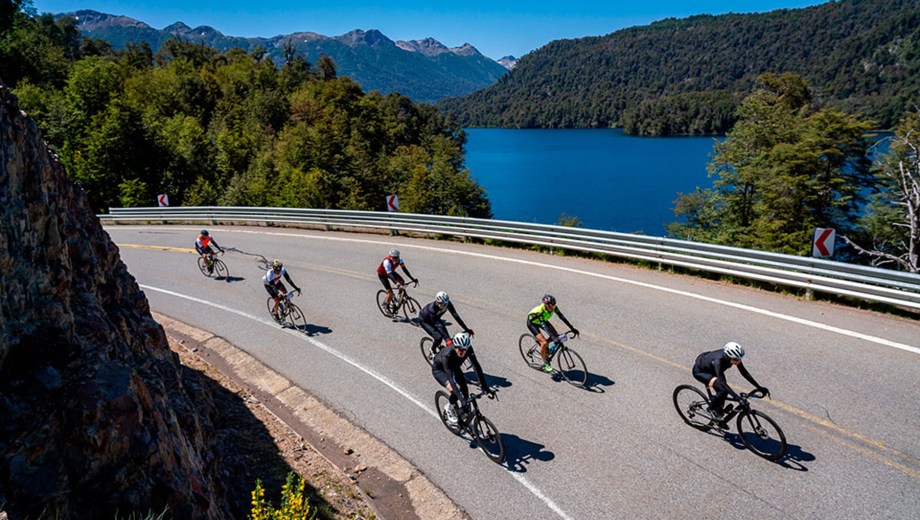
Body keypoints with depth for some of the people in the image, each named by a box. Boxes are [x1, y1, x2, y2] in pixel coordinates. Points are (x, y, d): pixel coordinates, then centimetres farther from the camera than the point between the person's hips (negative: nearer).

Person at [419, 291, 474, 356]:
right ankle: (433, 350, 11)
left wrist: (467, 329, -30)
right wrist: (447, 340, -51)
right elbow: (438, 325, -44)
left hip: (435, 318, 6)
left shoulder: (448, 304, -29)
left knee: (445, 334, -10)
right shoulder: (432, 309, -43)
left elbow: (456, 316, -26)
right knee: (438, 337, -21)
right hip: (424, 320, -5)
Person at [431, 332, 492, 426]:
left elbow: (476, 367, -27)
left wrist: (485, 386, -34)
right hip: (439, 369, -5)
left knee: (465, 389, -10)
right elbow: (451, 379, -46)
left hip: (454, 367, 5)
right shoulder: (447, 355, -43)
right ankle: (449, 408, 4)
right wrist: (462, 399, -51)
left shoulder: (468, 350, -31)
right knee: (455, 390, -26)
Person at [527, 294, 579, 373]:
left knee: (556, 335, -10)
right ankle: (545, 363, -2)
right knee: (544, 343, -22)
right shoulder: (540, 311, -40)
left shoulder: (553, 307, -23)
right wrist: (552, 337, -57)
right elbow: (543, 325, -48)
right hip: (532, 323, -6)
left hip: (542, 321, 7)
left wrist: (572, 328, -26)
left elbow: (562, 316, -21)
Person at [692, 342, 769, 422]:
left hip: (711, 369, 7)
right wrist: (737, 398, -53)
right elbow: (722, 381, -47)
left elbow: (744, 372, -13)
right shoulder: (719, 360, -42)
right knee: (723, 390, -23)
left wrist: (759, 387, -16)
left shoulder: (734, 357, -24)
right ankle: (712, 408, 1)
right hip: (700, 371, -7)